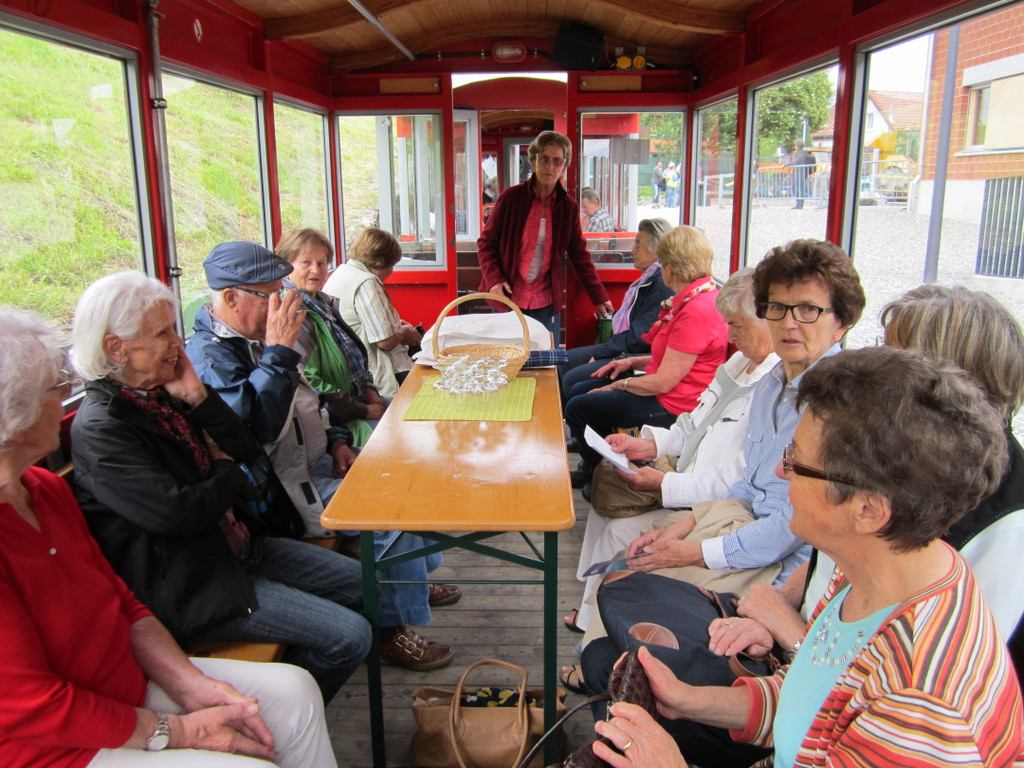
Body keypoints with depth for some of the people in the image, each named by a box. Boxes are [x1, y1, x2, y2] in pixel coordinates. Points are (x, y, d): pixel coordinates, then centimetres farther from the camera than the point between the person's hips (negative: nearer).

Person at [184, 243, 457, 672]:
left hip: (313, 463, 10)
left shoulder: (253, 338, 13)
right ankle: (393, 632, -5)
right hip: (284, 491, -10)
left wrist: (334, 441, 10)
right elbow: (257, 425, -32)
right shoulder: (208, 357, -19)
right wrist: (279, 351, -29)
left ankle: (413, 581, 30)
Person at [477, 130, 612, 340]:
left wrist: (600, 298, 8)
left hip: (546, 303, 2)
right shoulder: (511, 197, -3)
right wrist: (494, 280, -14)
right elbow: (486, 243, 1)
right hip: (507, 299, -2)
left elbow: (580, 256, 10)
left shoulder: (568, 207, 4)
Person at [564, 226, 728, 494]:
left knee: (577, 408, -4)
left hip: (671, 407, -11)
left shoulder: (696, 311, -28)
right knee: (577, 392, 14)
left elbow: (663, 382, -25)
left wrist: (619, 384, -10)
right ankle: (592, 467, 30)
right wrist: (634, 362, 8)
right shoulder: (702, 295, 5)